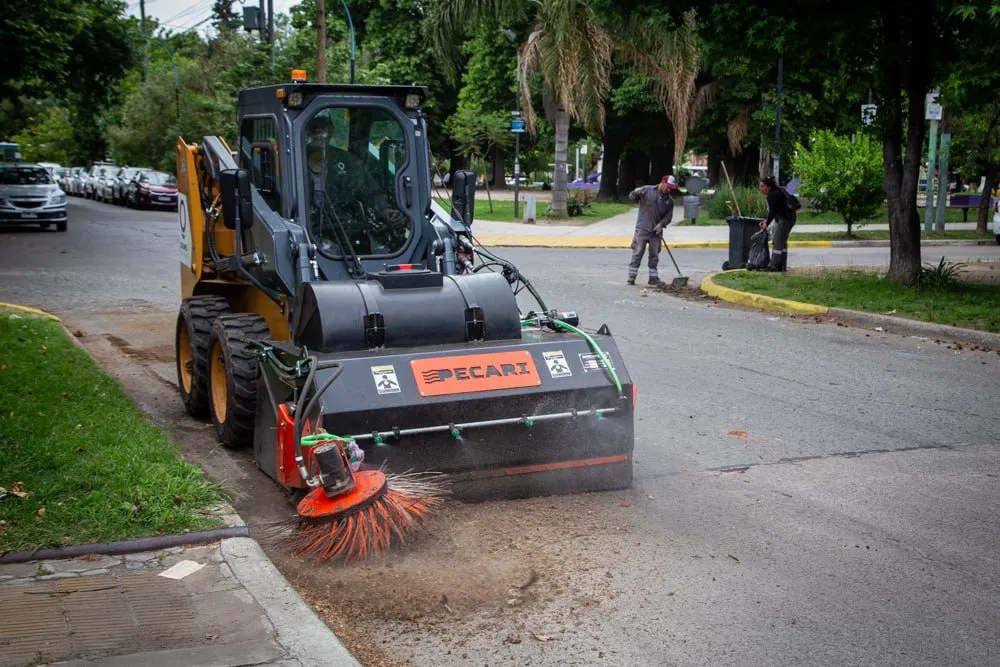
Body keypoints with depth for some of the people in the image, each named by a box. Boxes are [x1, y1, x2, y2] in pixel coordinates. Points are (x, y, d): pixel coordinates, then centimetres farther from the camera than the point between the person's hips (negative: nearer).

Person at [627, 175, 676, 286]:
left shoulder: (669, 200, 7)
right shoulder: (647, 190, -3)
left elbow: (668, 216, 7)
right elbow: (631, 196, -1)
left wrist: (661, 224, -11)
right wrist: (636, 193, -24)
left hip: (656, 231, 4)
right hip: (642, 229, -4)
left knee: (654, 255, 9)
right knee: (637, 253, -2)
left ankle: (653, 277, 18)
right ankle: (632, 276, 5)